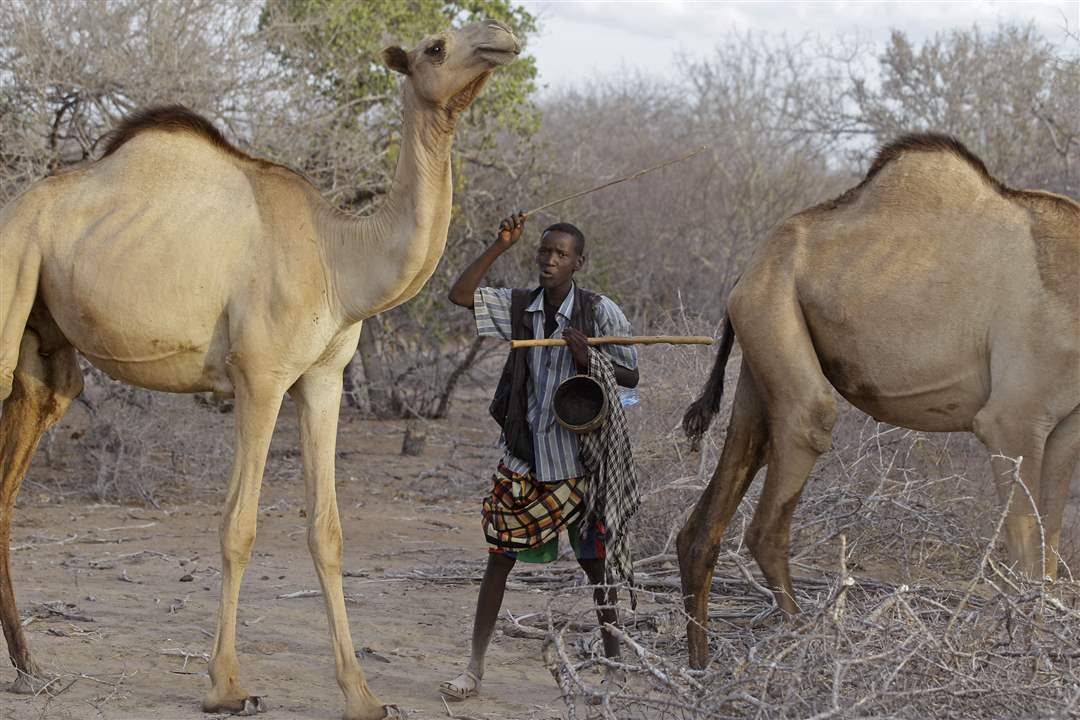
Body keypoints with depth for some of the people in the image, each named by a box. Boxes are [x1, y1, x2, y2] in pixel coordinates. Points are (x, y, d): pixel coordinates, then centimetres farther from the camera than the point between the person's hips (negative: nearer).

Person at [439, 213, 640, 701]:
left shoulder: (601, 312, -7)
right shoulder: (518, 307, 1)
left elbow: (631, 377, -2)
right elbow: (460, 295, -9)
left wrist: (589, 359, -21)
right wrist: (501, 246, -15)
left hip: (580, 457, -2)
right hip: (525, 455, 2)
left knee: (596, 563, 5)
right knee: (499, 558, 4)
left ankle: (613, 666, 19)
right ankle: (475, 668, 12)